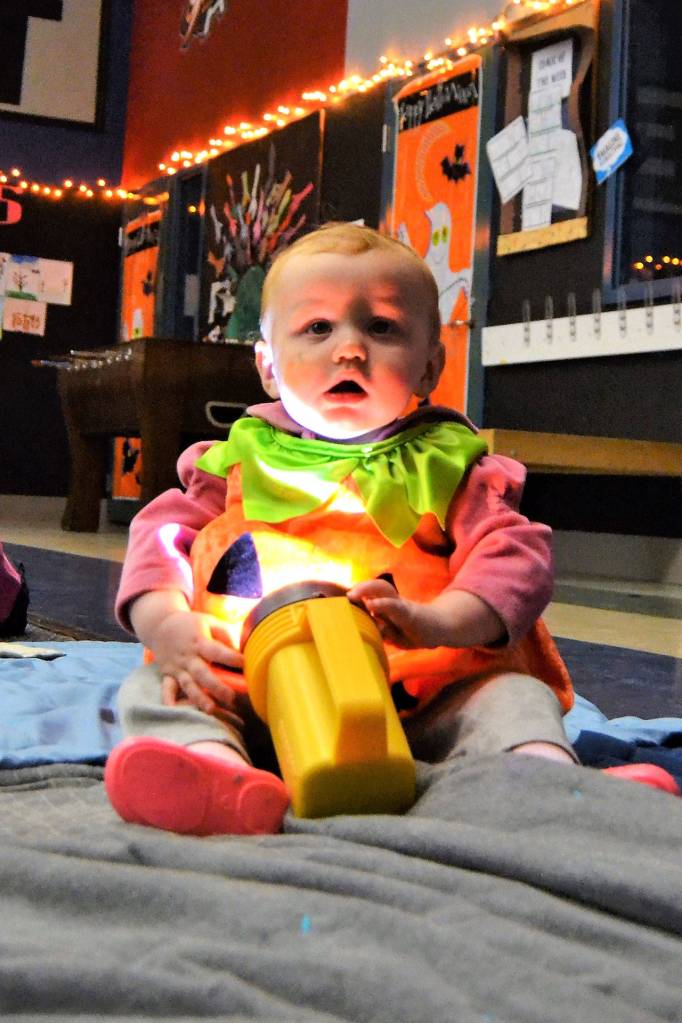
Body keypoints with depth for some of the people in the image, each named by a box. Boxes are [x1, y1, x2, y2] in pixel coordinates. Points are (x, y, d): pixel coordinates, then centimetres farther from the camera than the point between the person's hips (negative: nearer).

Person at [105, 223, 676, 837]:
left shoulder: (442, 464, 8)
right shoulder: (242, 458, 13)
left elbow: (514, 556, -3)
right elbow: (161, 534, 10)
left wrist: (439, 622, -24)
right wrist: (167, 625, -13)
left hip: (415, 705, 0)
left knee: (514, 697, -19)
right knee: (150, 689, -19)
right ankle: (220, 772, -47)